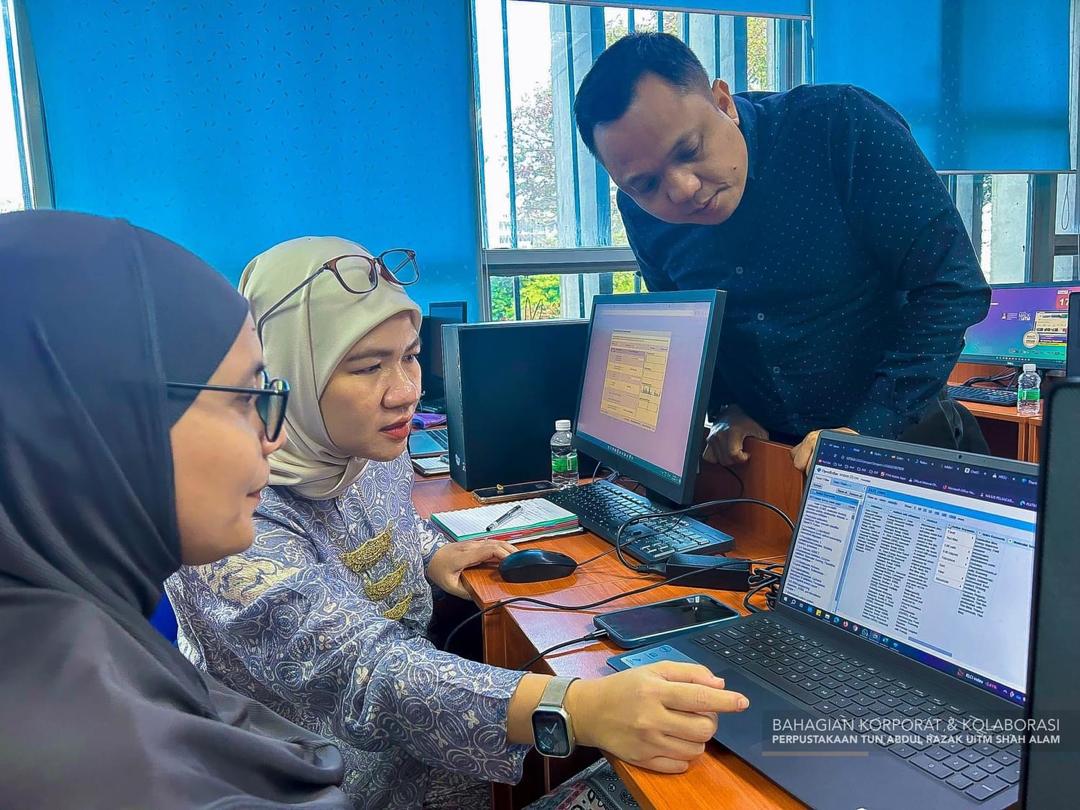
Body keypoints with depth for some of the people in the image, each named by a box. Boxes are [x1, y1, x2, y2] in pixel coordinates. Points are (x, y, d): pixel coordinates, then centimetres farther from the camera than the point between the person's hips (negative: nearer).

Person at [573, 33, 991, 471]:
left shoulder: (841, 126, -18)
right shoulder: (641, 213, -6)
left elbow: (954, 288, -17)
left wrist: (867, 428, -21)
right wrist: (725, 409, -3)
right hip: (762, 448, 3)